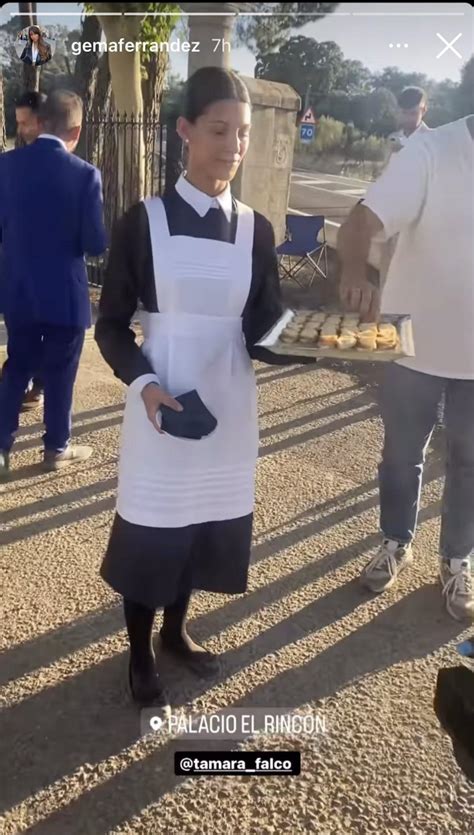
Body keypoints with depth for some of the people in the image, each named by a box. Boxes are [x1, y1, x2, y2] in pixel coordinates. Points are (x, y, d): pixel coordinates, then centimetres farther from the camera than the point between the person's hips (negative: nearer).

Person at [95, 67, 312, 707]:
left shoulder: (255, 230, 2)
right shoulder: (144, 222, -7)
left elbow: (264, 333, -1)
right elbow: (112, 325, -5)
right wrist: (144, 383, -22)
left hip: (229, 407, 4)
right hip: (162, 403, -3)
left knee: (205, 524, 15)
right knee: (151, 527, 8)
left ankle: (176, 630, 41)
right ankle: (140, 651, 33)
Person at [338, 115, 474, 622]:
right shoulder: (431, 152, -15)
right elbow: (363, 220, -28)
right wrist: (356, 272, -49)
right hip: (415, 342, -2)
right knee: (402, 453, 16)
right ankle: (397, 542, 40)